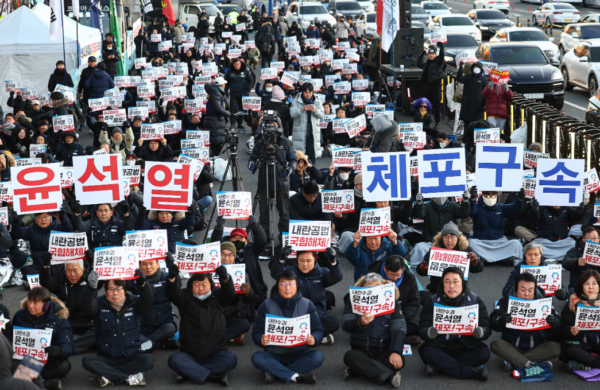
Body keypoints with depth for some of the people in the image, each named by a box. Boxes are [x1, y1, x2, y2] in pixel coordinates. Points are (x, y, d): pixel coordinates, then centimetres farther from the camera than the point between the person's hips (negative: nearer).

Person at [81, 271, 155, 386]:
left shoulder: (133, 302, -4)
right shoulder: (100, 304, -5)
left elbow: (148, 301, -25)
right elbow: (88, 305, -28)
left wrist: (143, 285, -47)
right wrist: (91, 288, -50)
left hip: (131, 356, 0)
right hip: (107, 357, 0)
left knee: (148, 360, -29)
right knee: (87, 360, -28)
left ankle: (108, 375, -19)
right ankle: (130, 377, -26)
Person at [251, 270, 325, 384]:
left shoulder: (307, 305, 1)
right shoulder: (267, 306, 0)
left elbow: (318, 329, 0)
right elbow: (257, 332, -1)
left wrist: (313, 339, -25)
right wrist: (261, 340, -27)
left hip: (300, 355, 1)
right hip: (275, 355, -1)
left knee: (318, 356, -29)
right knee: (257, 358, -30)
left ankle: (274, 372, -24)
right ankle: (297, 376, -29)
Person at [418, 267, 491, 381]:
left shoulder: (474, 301, -1)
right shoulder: (432, 302, -2)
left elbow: (487, 328, -7)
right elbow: (422, 330, -8)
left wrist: (480, 332, -33)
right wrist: (429, 333, -34)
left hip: (467, 347, 0)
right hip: (441, 347, 0)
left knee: (484, 352, -28)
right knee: (426, 351, -31)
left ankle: (440, 365, -24)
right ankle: (471, 372, -29)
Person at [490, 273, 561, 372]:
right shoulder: (506, 301, -3)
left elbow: (557, 326, -4)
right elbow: (493, 324, -14)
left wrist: (554, 322, -29)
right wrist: (501, 321, -38)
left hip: (536, 348, 1)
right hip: (512, 347, -1)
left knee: (555, 347, -26)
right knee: (495, 344, -28)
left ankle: (512, 362, -25)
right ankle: (532, 365, -32)